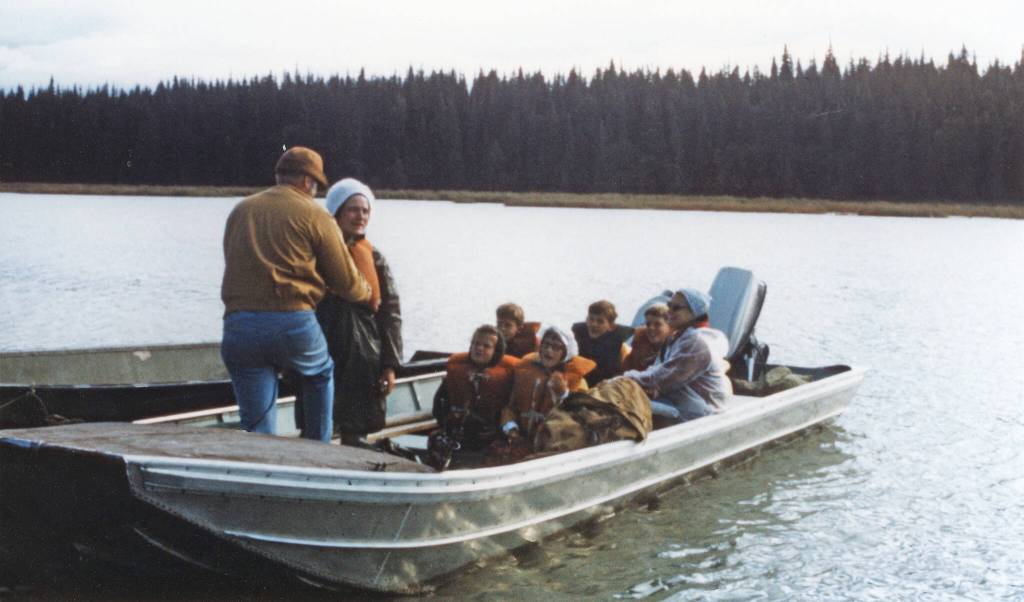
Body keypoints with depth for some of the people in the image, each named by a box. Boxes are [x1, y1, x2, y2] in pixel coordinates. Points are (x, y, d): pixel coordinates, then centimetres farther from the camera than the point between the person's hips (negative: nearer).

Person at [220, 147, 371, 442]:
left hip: (238, 326, 3)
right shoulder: (315, 215, 3)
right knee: (321, 374, 28)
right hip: (294, 322, -3)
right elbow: (347, 284, 6)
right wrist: (368, 293, 27)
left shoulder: (239, 211, 18)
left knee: (256, 424, 6)